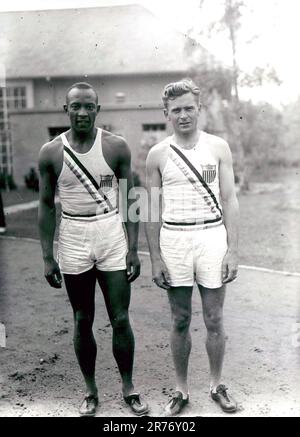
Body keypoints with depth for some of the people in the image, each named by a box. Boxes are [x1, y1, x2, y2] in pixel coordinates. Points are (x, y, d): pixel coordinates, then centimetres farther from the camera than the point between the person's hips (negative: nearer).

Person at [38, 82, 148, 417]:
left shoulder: (116, 147, -4)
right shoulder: (50, 152, -3)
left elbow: (128, 199, 0)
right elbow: (46, 206, 2)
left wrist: (133, 249, -5)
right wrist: (47, 257, -1)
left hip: (112, 237, 0)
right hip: (73, 240, 1)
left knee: (120, 320, 4)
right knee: (82, 321, 11)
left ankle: (128, 388, 24)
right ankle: (90, 390, 28)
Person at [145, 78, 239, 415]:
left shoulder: (218, 147, 2)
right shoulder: (157, 154, 3)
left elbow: (229, 201, 1)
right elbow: (153, 211, 4)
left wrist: (232, 251, -5)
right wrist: (155, 258, -1)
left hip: (212, 236, 0)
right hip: (173, 239, 0)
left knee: (214, 320, 8)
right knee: (180, 322, 9)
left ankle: (217, 385, 27)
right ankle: (181, 390, 25)